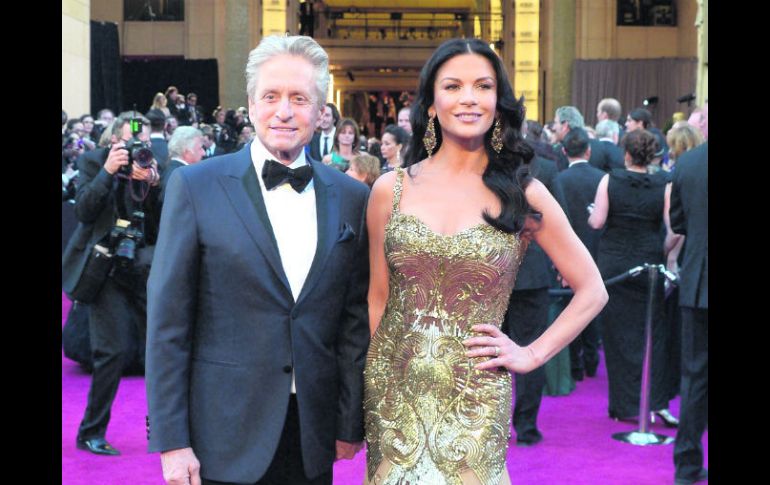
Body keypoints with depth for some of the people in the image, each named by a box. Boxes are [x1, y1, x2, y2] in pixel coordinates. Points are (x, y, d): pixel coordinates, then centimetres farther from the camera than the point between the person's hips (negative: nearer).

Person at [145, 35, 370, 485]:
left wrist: (351, 423, 6)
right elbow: (167, 321, -5)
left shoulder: (351, 197, 4)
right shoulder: (196, 186, -4)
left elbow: (356, 320, 7)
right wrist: (171, 441, -8)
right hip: (223, 441, -2)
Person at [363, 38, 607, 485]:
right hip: (393, 392, 2)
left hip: (475, 398, -1)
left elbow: (592, 291, 4)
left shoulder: (523, 194, -2)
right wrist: (366, 379, 7)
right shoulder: (391, 189, 2)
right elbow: (378, 297, 8)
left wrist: (531, 355, -2)